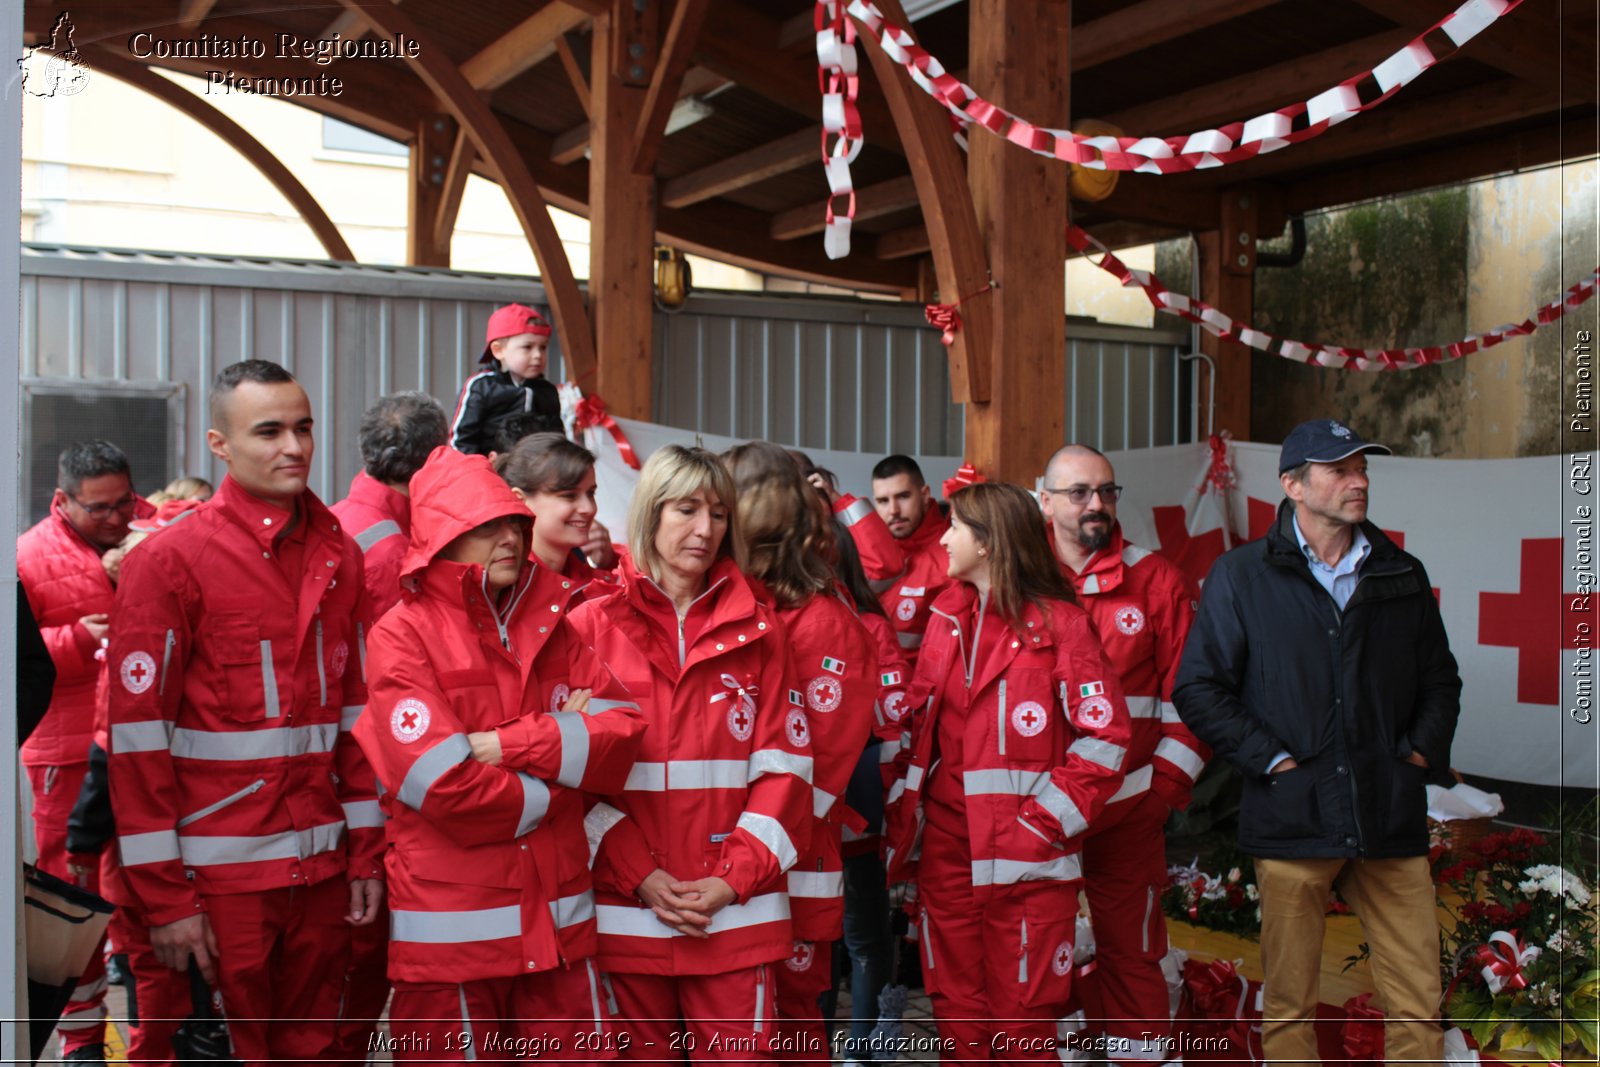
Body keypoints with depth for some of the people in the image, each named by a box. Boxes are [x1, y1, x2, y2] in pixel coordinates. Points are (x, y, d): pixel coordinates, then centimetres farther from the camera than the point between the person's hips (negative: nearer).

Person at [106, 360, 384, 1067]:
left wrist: (366, 850, 7)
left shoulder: (337, 553, 7)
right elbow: (138, 736, -10)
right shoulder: (169, 559, -8)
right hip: (220, 875, -4)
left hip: (322, 866, 5)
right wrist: (164, 894, -12)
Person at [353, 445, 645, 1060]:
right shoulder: (403, 635, -6)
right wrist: (563, 743, -6)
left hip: (559, 915, 5)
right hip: (452, 930, -4)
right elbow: (444, 786, -17)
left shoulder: (548, 624, 10)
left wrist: (507, 743, -15)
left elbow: (622, 734, -2)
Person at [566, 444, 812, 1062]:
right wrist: (641, 877, -11)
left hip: (736, 911, 1)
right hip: (626, 911, -1)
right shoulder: (593, 626, 2)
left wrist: (734, 878, -8)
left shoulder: (756, 632, 7)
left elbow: (783, 767, 2)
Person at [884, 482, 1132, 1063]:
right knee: (957, 1012, 13)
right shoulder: (947, 618, 11)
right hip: (947, 851, 5)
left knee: (1021, 1019, 3)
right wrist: (902, 822, 5)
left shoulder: (1058, 622, -8)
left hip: (1026, 856, -5)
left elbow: (1104, 735, -9)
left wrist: (1052, 817, -13)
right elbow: (920, 730, 12)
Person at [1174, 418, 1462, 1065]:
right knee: (1289, 1008, 6)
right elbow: (1198, 688, -1)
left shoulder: (1402, 575, 11)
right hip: (1294, 818, -3)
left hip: (1391, 819, 3)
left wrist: (1424, 750, 5)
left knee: (1418, 1006, 4)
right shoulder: (1241, 576, 1)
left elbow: (1440, 680, 21)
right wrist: (1269, 758, -8)